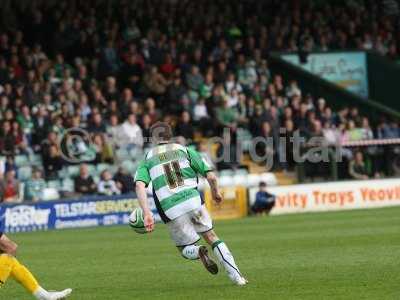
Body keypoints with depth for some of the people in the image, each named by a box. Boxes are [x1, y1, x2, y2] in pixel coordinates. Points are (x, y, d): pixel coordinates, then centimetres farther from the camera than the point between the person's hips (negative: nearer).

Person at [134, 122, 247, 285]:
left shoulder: (147, 159, 12)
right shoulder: (185, 150, 14)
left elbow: (139, 185, -7)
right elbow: (211, 176, 6)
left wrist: (147, 213, -13)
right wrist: (216, 192, 26)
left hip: (171, 211, 0)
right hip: (194, 201, 1)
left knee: (186, 249, 19)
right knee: (211, 236, 18)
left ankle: (198, 251, -17)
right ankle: (236, 276, 5)